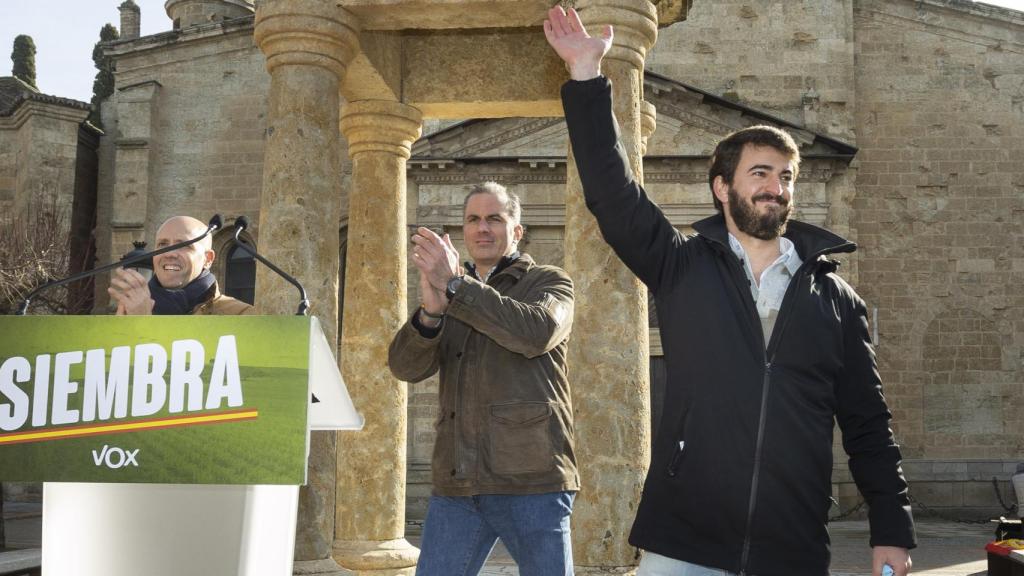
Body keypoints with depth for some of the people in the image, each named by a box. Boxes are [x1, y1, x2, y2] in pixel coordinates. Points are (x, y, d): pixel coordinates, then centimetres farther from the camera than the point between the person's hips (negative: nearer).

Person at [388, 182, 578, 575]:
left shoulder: (549, 282, 7)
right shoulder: (454, 297, 19)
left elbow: (538, 333, -17)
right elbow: (406, 366, 2)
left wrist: (454, 284, -18)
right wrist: (431, 311, -18)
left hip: (530, 477, -4)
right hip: (457, 482, 4)